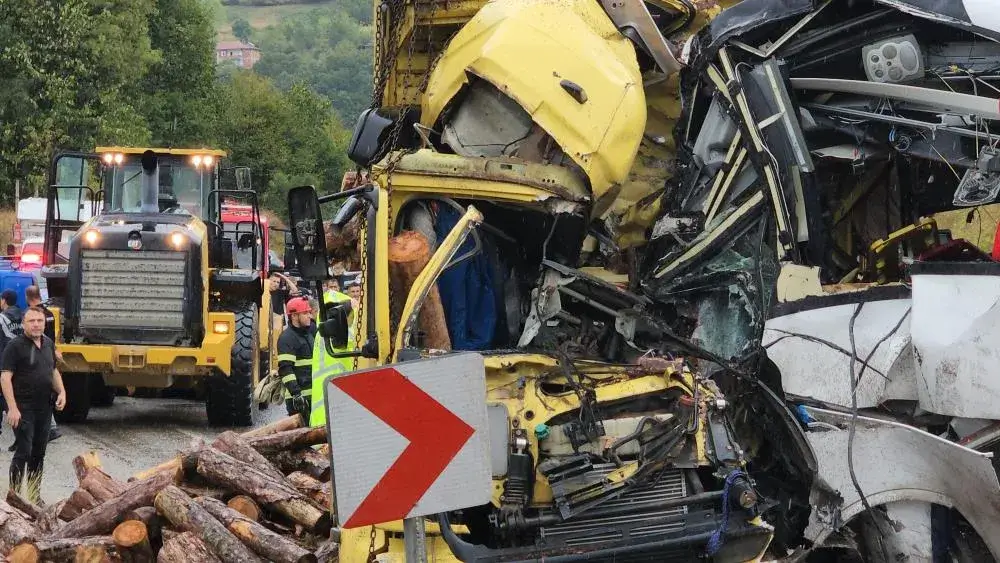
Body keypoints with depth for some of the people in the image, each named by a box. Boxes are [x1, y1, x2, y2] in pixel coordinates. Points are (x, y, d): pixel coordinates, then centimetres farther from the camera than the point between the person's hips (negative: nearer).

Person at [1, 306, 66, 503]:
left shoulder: (49, 344, 10)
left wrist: (61, 392, 6)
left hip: (44, 407, 7)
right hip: (23, 408, -7)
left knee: (39, 453, 12)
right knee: (24, 451, -9)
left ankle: (34, 496, 22)